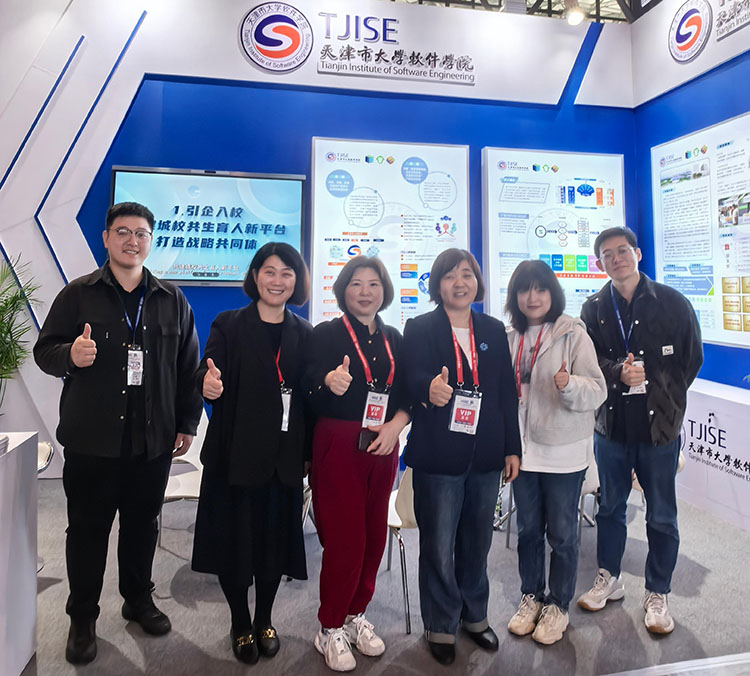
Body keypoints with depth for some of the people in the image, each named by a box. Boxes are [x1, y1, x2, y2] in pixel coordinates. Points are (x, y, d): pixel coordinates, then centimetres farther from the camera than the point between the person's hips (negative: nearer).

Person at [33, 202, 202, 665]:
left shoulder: (172, 301, 6)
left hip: (153, 440, 2)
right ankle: (83, 617, 29)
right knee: (87, 530, 10)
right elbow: (44, 350, 2)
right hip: (90, 440, -1)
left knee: (143, 524, 15)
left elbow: (188, 366, 8)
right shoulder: (78, 294, 2)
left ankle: (139, 600, 36)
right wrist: (69, 355, -22)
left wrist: (187, 423, 6)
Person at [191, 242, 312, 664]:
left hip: (284, 456, 2)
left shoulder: (305, 334, 7)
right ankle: (241, 624, 30)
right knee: (234, 538, 6)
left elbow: (309, 393, 7)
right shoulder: (229, 325, 0)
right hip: (235, 454, -2)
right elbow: (208, 372, -12)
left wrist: (310, 452, -4)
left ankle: (265, 620, 34)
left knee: (276, 538, 11)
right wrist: (208, 382, -36)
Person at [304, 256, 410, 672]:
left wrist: (395, 425, -8)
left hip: (382, 447, 4)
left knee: (374, 534, 9)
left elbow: (408, 394, 10)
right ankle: (330, 629, 18)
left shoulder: (394, 339, 10)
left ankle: (356, 614, 30)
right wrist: (329, 383, -33)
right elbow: (309, 397, -12)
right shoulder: (325, 334, -2)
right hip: (339, 446, -4)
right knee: (344, 538, -2)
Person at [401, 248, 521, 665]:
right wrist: (429, 388, -40)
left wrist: (512, 448, 6)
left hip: (485, 456, 4)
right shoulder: (420, 328, -2)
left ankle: (475, 615, 39)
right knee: (438, 547, 7)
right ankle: (441, 626, 28)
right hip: (438, 455, -3)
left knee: (477, 541, 17)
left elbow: (507, 392, 9)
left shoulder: (494, 330, 9)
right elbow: (413, 375, -16)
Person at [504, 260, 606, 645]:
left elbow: (596, 392, -12)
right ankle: (530, 597, 35)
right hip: (523, 449, 4)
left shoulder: (573, 334, -8)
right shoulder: (510, 339, 6)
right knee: (528, 529, 16)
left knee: (561, 533, 9)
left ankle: (557, 606, 28)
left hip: (564, 452, -4)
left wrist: (569, 385, -31)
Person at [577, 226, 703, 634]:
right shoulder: (593, 309, 3)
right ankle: (609, 579, 34)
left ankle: (657, 594, 28)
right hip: (611, 425, 2)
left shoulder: (672, 303, -1)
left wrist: (663, 398, 2)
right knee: (609, 507, 16)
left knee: (661, 516, 10)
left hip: (659, 426, -1)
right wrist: (618, 373, -21)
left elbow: (691, 359, 4)